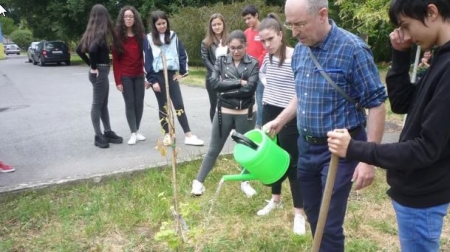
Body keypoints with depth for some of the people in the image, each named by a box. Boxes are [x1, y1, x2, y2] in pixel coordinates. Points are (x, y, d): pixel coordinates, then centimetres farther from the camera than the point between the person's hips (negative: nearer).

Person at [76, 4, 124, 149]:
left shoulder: (91, 32, 10)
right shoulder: (101, 33, -15)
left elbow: (79, 50, 16)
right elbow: (92, 49, -31)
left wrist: (90, 64, 13)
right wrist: (94, 67, -18)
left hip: (99, 71, 9)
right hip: (100, 72, -9)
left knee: (103, 104, 14)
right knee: (97, 104, -2)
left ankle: (108, 132, 23)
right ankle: (98, 136, 5)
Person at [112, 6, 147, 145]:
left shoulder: (141, 36, 4)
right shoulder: (118, 36, -4)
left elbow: (145, 56, 4)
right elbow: (115, 60, -5)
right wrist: (118, 80, -10)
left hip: (139, 75, 3)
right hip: (125, 76, -3)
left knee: (139, 103, 5)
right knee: (129, 103, 0)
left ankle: (137, 130, 19)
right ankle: (133, 133, 7)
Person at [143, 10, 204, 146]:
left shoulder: (173, 36, 7)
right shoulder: (149, 39, -1)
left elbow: (182, 55, 10)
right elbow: (147, 61, -4)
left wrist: (182, 72, 4)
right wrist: (152, 80, -9)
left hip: (172, 75, 2)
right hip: (158, 76, -2)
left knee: (179, 105, 0)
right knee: (163, 106, 7)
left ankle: (188, 135, 0)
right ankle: (167, 135, 17)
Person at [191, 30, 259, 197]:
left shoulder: (253, 64, -4)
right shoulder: (221, 61, 0)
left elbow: (250, 88, -16)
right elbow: (214, 83, -15)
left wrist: (226, 88, -14)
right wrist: (239, 82, -17)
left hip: (245, 114, 0)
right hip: (224, 112, 0)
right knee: (214, 149, 9)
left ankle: (245, 181, 34)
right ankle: (199, 181, 22)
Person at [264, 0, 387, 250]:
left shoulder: (353, 49, -18)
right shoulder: (300, 50, 3)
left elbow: (376, 104, -15)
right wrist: (279, 121, 8)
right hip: (306, 146, 6)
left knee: (330, 225, 4)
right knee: (313, 216, 19)